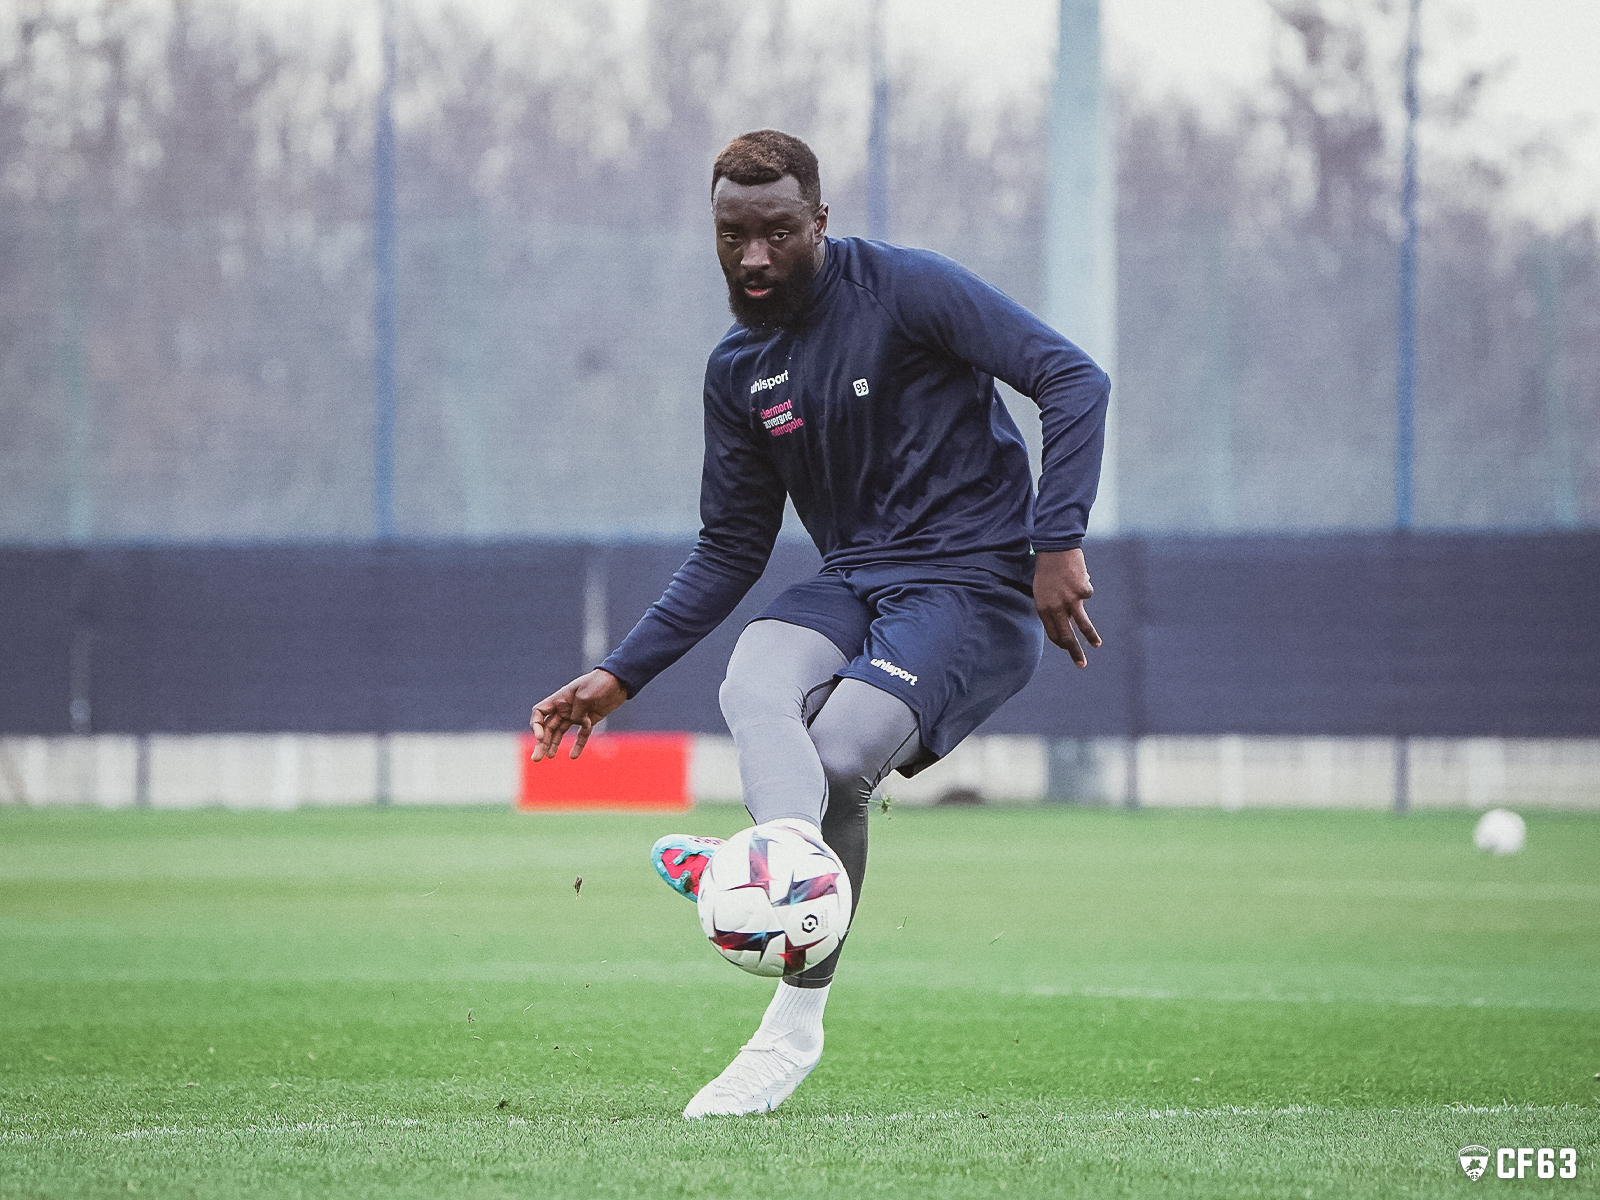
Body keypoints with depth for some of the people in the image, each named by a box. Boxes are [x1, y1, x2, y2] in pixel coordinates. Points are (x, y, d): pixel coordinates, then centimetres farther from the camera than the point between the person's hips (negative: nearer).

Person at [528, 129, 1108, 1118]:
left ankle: (794, 1028, -26)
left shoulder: (905, 288, -8)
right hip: (854, 585, 5)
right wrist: (620, 676, 10)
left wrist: (1057, 542, -24)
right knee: (754, 685, -30)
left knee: (837, 756, -29)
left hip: (975, 582, -5)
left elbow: (1074, 379, -14)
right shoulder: (739, 372, 11)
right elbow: (731, 549, 18)